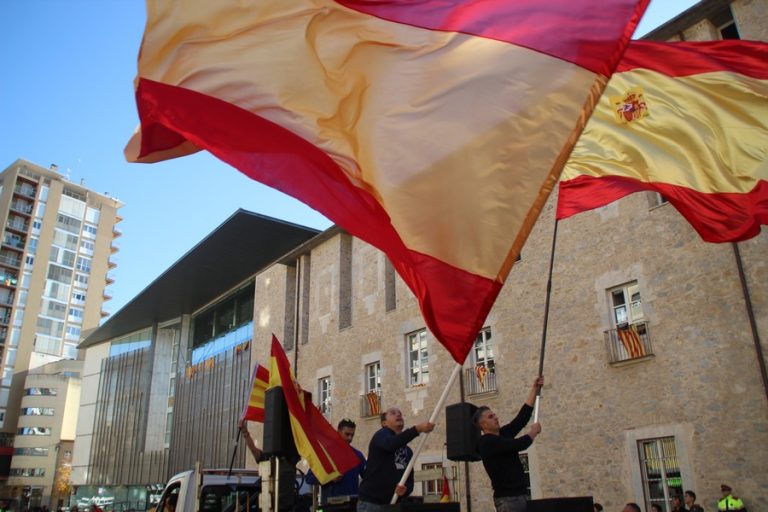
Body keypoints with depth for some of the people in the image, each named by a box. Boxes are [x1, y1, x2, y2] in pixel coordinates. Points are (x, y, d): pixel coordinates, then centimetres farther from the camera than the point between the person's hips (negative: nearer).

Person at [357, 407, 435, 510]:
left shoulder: (408, 451, 16)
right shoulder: (381, 435, -4)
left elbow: (409, 480, 14)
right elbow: (390, 444, -28)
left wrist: (405, 489, -11)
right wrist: (417, 429, -39)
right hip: (371, 503, -7)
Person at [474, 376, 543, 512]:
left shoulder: (503, 434, 12)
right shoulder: (487, 442, -13)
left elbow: (522, 416, 11)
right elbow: (519, 444, -20)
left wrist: (534, 389, 11)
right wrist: (534, 432, 0)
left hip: (518, 495, 9)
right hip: (507, 498, -9)